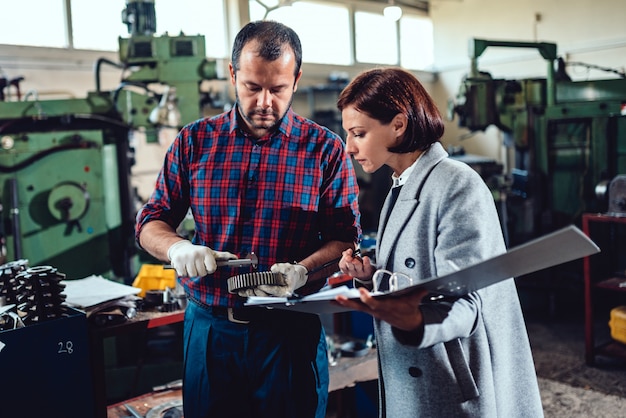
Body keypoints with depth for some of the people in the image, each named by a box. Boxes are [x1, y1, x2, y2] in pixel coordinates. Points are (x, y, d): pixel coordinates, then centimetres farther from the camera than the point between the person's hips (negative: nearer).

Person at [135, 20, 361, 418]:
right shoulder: (194, 142, 1)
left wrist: (301, 272, -23)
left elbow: (346, 239, -4)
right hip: (208, 329, 2)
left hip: (290, 331, -1)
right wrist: (176, 248, -17)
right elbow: (151, 223, 5)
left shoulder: (326, 148, -4)